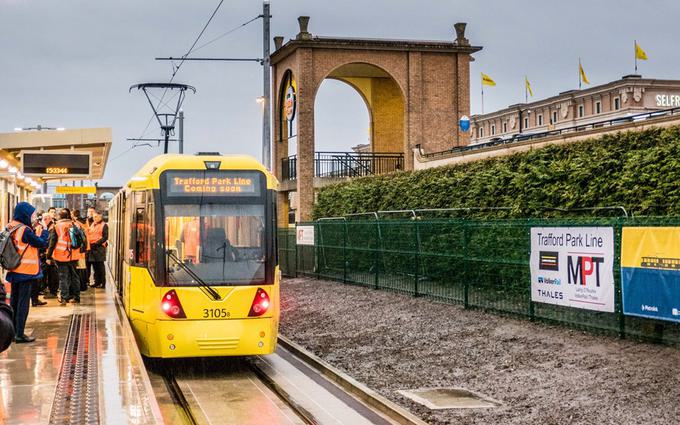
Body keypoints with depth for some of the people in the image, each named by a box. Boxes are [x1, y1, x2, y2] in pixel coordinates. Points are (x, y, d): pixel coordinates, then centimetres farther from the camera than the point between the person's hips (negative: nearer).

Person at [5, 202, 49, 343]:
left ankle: (12, 331, 21)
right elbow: (42, 243, -14)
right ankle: (20, 334, -1)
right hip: (26, 271, -8)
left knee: (14, 301, 14)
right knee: (23, 302, -3)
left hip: (14, 271, 8)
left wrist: (36, 231, -1)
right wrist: (43, 231, 1)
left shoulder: (11, 229, 6)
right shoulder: (25, 230, -19)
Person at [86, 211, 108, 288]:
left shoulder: (104, 225, -2)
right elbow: (88, 235, 24)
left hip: (99, 247, -7)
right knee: (94, 266, 9)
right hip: (91, 247, 7)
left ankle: (102, 283, -3)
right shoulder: (92, 225, 19)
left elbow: (105, 237, -11)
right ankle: (97, 282, 15)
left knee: (100, 266, -6)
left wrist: (97, 243, -18)